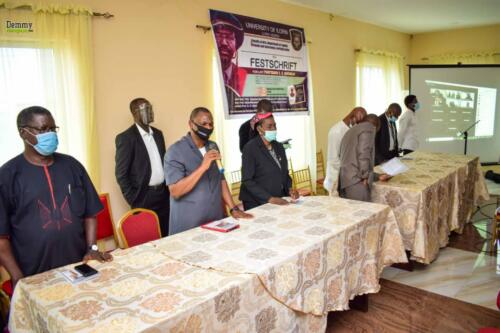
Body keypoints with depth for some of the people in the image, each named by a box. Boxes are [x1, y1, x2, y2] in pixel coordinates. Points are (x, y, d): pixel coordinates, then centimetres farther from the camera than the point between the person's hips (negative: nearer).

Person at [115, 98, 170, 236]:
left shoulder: (158, 134, 11)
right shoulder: (125, 138, -10)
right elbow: (121, 174, -10)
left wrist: (167, 189, 11)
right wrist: (133, 200, -11)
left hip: (163, 194, 6)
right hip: (144, 197, -6)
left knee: (166, 236, 10)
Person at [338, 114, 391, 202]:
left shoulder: (351, 131, 28)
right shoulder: (369, 127, 2)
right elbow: (363, 153, -15)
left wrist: (377, 176, 31)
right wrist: (365, 176, -9)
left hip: (344, 182, 8)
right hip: (356, 182, -8)